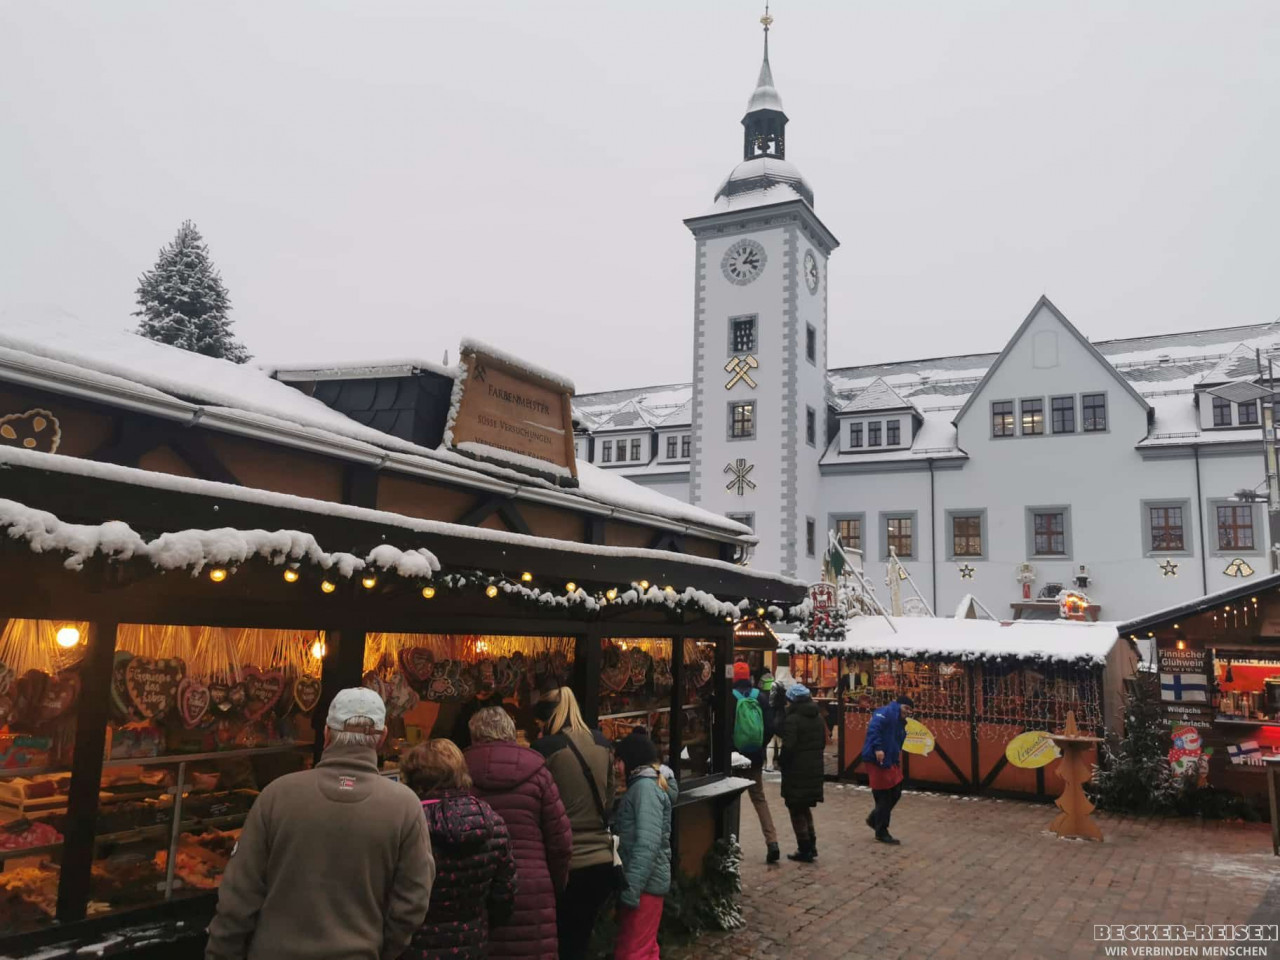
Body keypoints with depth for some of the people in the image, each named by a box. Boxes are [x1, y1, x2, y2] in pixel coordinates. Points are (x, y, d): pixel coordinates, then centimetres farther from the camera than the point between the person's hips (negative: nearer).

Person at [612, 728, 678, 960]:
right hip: (646, 881, 10)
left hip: (645, 882, -10)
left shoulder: (645, 786, -15)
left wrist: (631, 887, -25)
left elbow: (647, 843, -24)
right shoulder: (650, 783, 14)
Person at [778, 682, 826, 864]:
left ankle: (805, 850, 8)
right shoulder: (818, 717, 9)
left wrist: (781, 763, -7)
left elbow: (788, 746, -22)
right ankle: (811, 845, 24)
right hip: (815, 769, 8)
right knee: (805, 807, 21)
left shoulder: (792, 719, -17)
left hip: (796, 770, -8)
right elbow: (823, 742, 13)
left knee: (796, 810, 5)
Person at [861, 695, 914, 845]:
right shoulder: (886, 713, -13)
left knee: (895, 793, 13)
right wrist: (877, 748, -36)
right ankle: (881, 832, 10)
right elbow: (873, 729, -28)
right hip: (877, 760, -10)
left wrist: (897, 761, 19)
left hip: (891, 761, 10)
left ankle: (874, 818, 31)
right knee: (884, 797, -3)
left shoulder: (900, 723, 18)